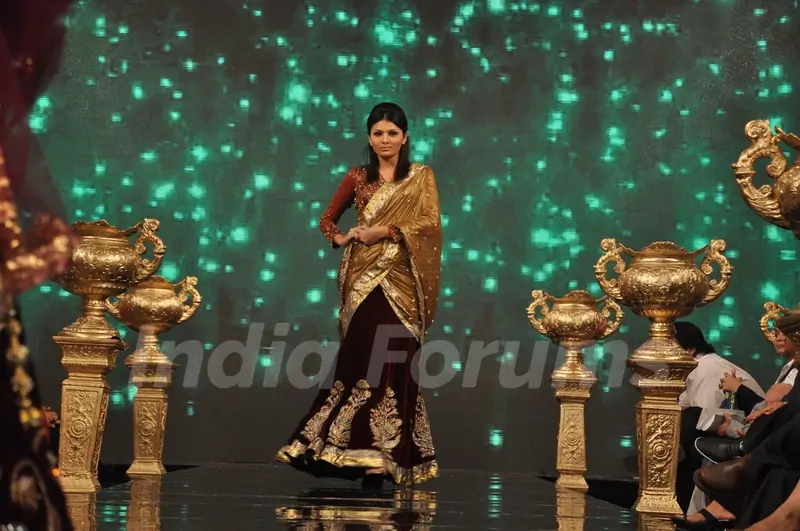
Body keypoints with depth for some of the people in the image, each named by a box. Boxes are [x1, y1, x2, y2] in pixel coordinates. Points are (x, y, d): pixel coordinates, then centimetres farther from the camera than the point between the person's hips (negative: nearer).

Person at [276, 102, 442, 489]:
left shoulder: (421, 177, 7)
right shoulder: (357, 178, 12)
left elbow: (430, 222, -7)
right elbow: (327, 219, 21)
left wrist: (381, 231, -12)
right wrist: (341, 238, 0)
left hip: (400, 283, -2)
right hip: (363, 280, 2)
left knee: (393, 367, -5)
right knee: (359, 364, -2)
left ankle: (384, 457, -1)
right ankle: (360, 453, 6)